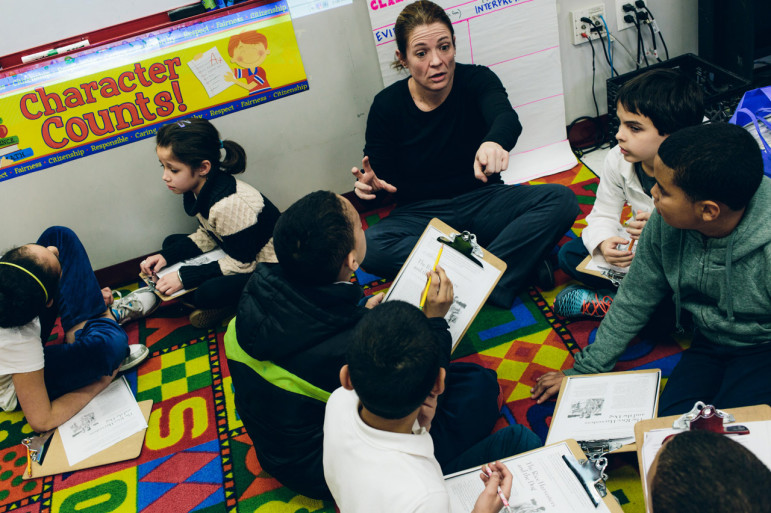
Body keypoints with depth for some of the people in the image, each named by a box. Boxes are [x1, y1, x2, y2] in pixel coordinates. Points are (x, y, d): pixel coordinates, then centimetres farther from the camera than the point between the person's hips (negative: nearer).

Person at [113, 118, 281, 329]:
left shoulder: (229, 204, -33)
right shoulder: (200, 188, -5)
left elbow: (240, 264, -25)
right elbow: (206, 236, 8)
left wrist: (184, 277, -21)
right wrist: (166, 256, -5)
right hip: (235, 250, 10)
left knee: (207, 294, -32)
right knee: (172, 243, 10)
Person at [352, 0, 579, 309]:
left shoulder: (476, 80, -8)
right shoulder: (386, 106, -7)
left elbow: (506, 117, -31)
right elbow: (380, 177, -1)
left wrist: (495, 142, -58)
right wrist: (370, 184, -28)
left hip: (483, 202, 1)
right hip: (420, 213, 0)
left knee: (561, 200, -24)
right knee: (367, 248, -33)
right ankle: (515, 262, -31)